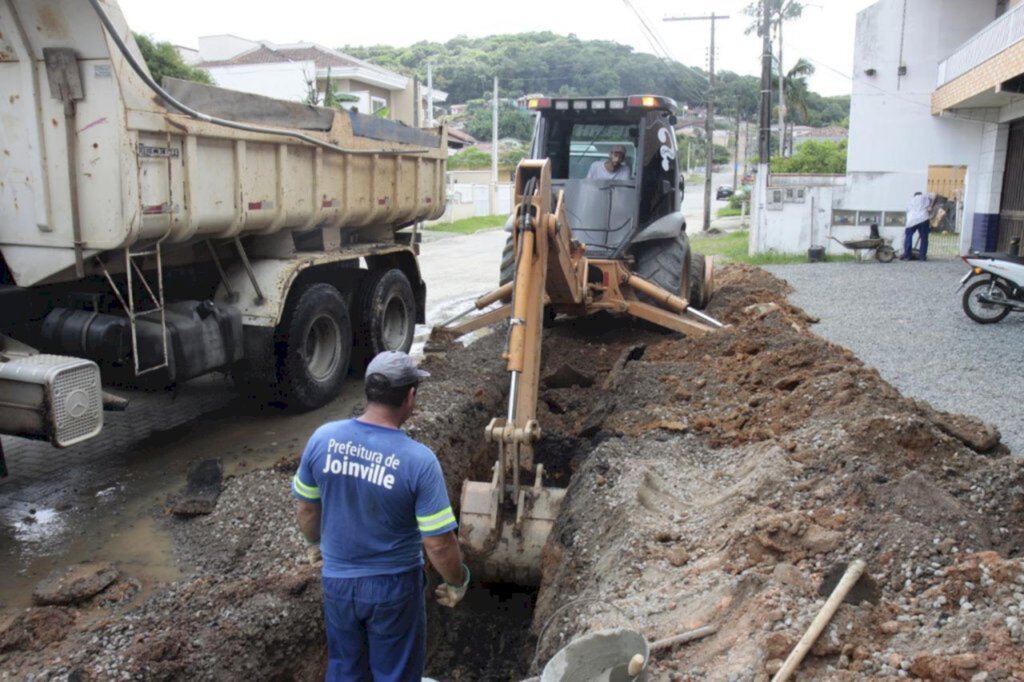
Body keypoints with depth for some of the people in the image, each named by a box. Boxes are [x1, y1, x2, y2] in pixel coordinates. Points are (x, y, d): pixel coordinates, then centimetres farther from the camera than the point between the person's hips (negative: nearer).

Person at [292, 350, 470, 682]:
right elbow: (439, 544, -20)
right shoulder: (418, 460, -25)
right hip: (393, 586, -4)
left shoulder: (323, 438, -14)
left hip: (337, 580, 4)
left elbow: (305, 510, 0)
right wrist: (457, 583, -1)